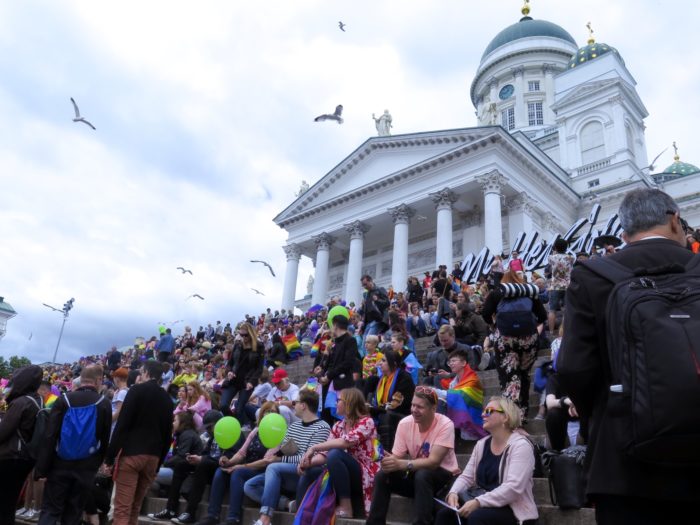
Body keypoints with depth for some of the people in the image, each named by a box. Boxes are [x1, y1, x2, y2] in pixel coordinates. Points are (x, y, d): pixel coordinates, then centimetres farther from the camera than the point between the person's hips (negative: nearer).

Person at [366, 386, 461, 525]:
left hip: (444, 477, -4)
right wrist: (388, 460, -35)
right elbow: (397, 457, -10)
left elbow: (434, 462, -30)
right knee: (382, 475, -18)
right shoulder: (405, 423, -10)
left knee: (422, 475, -35)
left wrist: (402, 464, -43)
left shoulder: (445, 425, -22)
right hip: (415, 475, 4)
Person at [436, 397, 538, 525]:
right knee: (444, 513, -15)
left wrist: (478, 502, -31)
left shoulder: (520, 445, -14)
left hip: (513, 510, -6)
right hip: (484, 505, 6)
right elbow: (467, 476, 8)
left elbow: (514, 488, -25)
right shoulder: (482, 444, 9)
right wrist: (453, 492, -14)